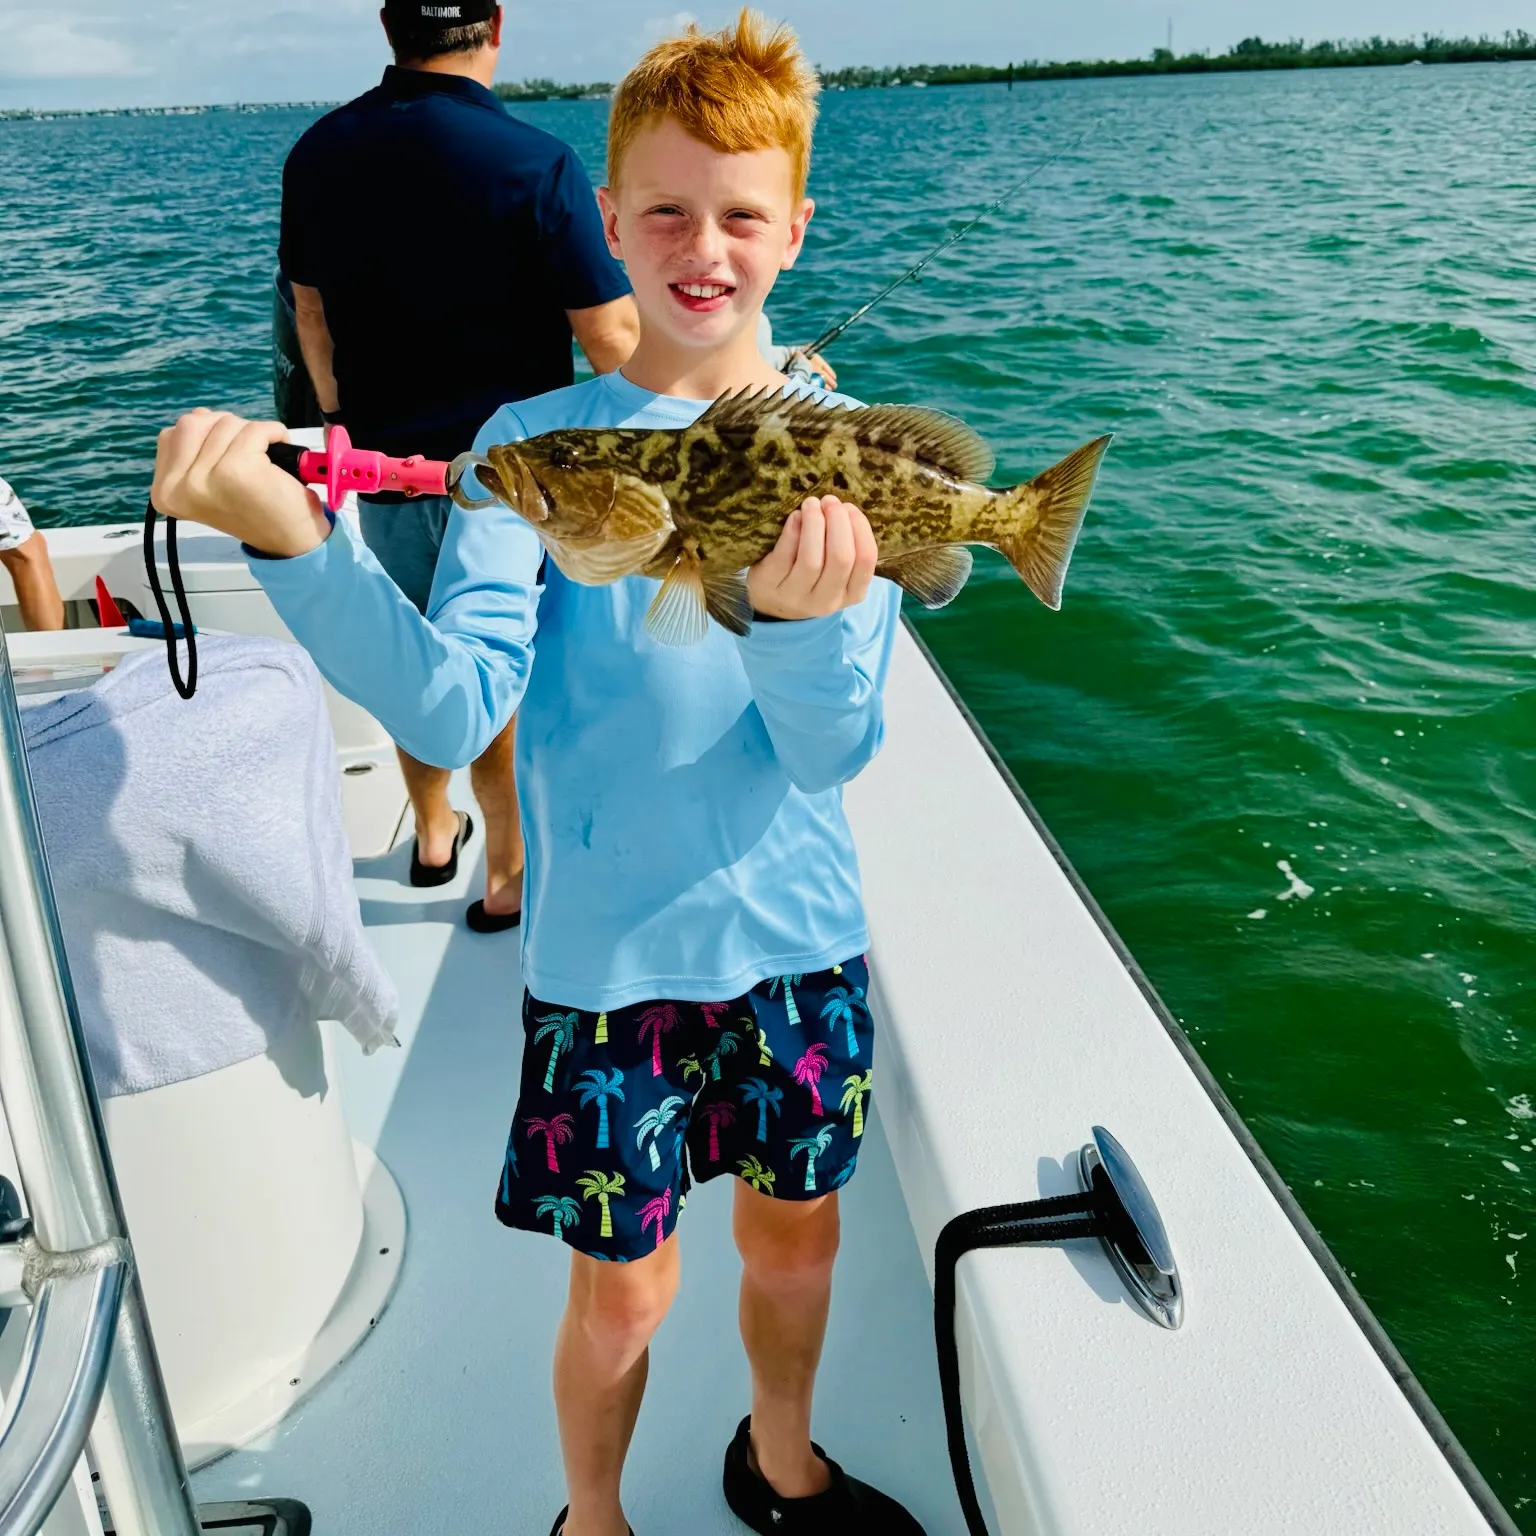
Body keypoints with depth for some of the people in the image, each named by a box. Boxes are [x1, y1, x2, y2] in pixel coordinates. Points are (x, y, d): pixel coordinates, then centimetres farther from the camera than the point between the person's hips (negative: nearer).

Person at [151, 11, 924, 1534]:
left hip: (799, 934, 3)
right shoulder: (538, 441, -9)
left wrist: (807, 618, -34)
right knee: (622, 1292, 12)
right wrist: (291, 544, -36)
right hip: (609, 949, -2)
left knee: (797, 1232, 21)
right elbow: (453, 710, -21)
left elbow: (836, 748, -13)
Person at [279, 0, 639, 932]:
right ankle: (512, 878, 19)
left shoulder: (319, 153, 2)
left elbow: (310, 314, 12)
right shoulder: (537, 163, -16)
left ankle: (435, 834, 38)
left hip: (385, 461, 5)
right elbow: (613, 341, -16)